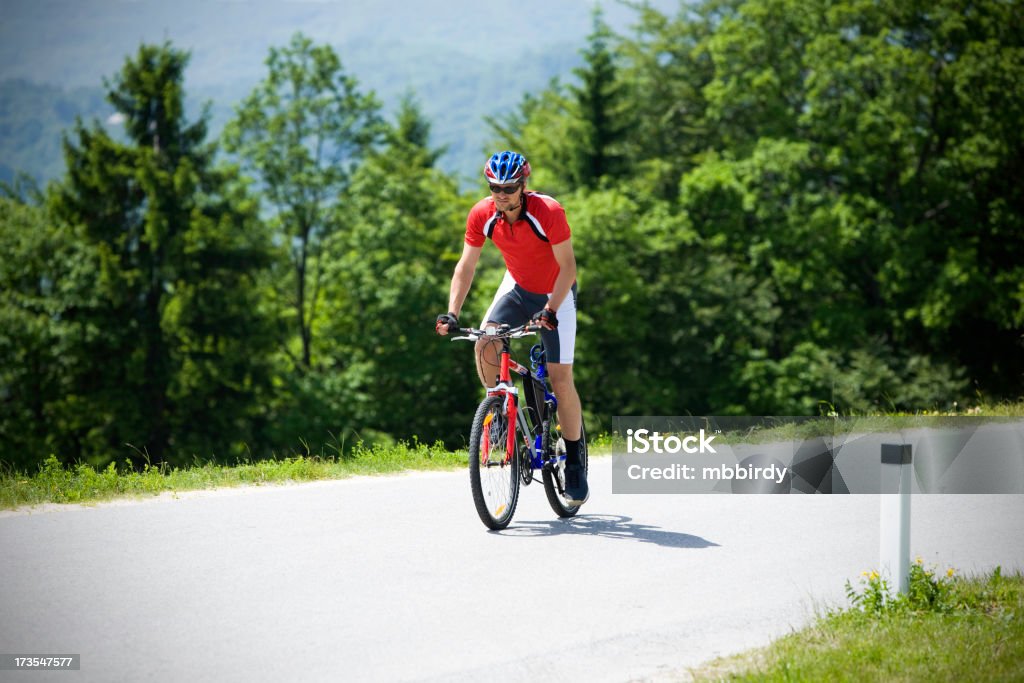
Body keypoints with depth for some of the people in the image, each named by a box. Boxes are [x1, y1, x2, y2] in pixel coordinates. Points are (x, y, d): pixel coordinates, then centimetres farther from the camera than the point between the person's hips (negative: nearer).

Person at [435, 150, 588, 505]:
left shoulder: (548, 212, -29)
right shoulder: (482, 215, -18)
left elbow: (568, 267, -25)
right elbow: (466, 267, -12)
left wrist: (551, 310, -37)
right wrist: (452, 313, -24)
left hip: (555, 293, -3)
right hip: (517, 286, 4)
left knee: (560, 377, -10)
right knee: (484, 345, -24)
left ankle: (574, 460, 4)